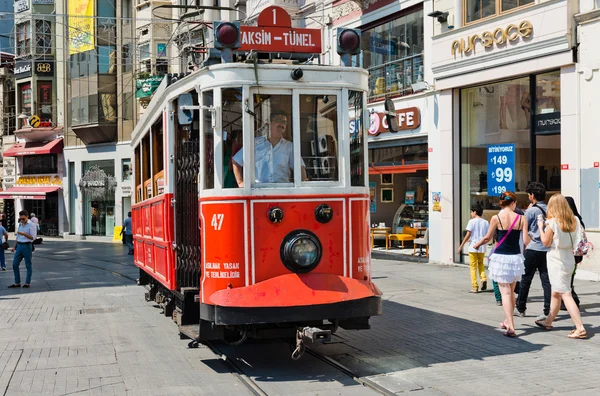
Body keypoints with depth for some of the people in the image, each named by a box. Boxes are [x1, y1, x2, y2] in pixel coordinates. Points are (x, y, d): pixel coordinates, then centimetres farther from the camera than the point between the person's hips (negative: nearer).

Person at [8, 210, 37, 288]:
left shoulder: (31, 225, -8)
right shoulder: (20, 224, 14)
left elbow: (33, 237, -13)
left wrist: (24, 234, -26)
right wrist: (15, 246, 20)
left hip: (27, 246, -7)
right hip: (19, 246, 7)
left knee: (28, 265, 0)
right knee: (15, 264, 4)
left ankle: (27, 283, 8)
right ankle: (17, 283, 11)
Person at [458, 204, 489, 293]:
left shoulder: (472, 221, -7)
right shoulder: (486, 222, 6)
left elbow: (468, 235, -11)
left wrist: (461, 246, -5)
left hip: (473, 247, -4)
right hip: (482, 248, 4)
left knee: (473, 267, 3)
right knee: (481, 264, 23)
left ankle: (475, 287, 1)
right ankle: (483, 279, 0)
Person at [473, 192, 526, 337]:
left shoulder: (496, 218, -8)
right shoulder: (521, 219, -4)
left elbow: (487, 238, 2)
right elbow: (525, 241, -5)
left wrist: (477, 244, 21)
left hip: (500, 257, -3)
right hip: (516, 257, 3)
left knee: (505, 292, -2)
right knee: (511, 291, 18)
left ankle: (510, 326, -13)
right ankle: (507, 321, 33)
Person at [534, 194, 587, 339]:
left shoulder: (552, 222, -16)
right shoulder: (574, 221, 3)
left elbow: (546, 242, -8)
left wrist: (541, 227, 4)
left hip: (557, 261, -8)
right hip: (569, 260, 8)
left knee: (565, 294, -9)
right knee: (556, 293, 20)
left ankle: (580, 328, -16)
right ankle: (548, 321, 35)